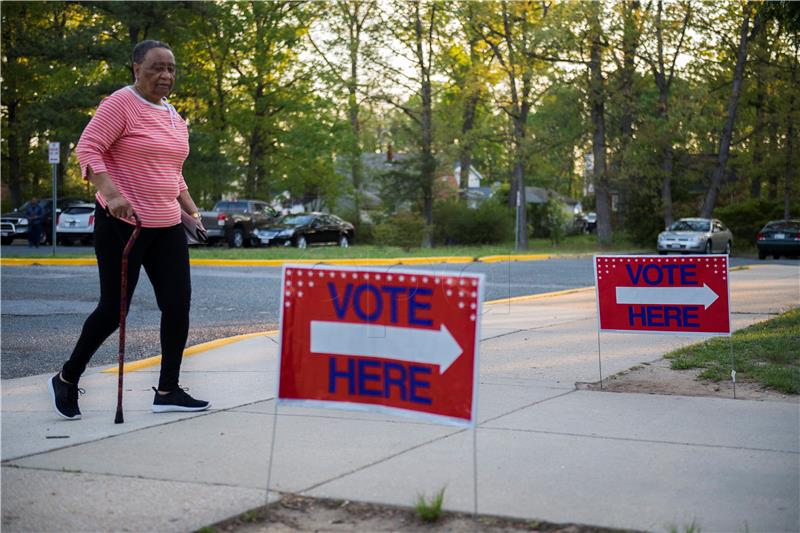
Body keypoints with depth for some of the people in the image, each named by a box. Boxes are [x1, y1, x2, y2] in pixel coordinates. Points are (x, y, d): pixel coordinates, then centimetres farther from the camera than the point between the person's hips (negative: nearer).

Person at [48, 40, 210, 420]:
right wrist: (113, 194, -28)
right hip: (123, 223, -7)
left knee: (178, 304, 1)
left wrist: (192, 210, 17)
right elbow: (87, 148, -16)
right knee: (113, 309, -2)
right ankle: (66, 380, 19)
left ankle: (168, 391, 11)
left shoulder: (173, 117, 15)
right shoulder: (121, 104, -9)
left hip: (167, 226, 7)